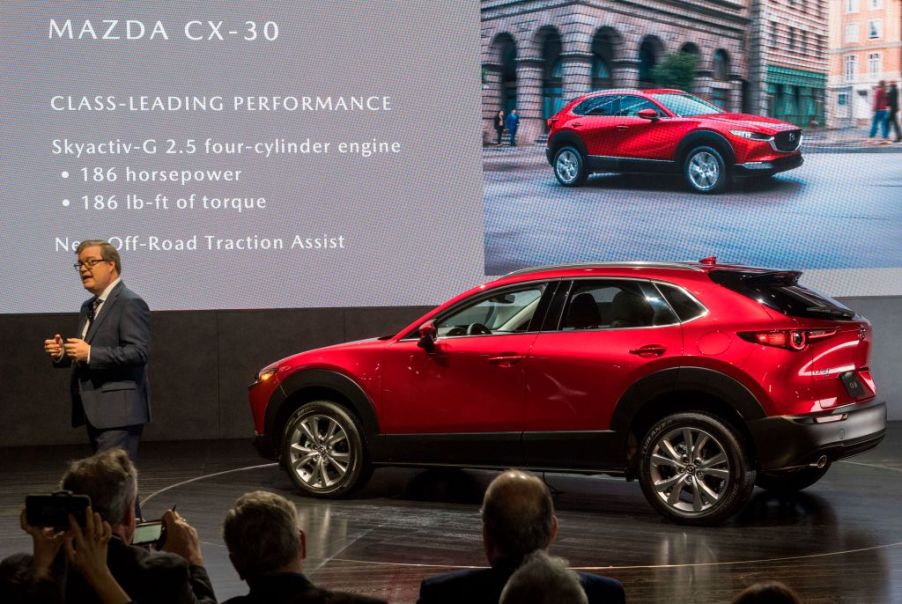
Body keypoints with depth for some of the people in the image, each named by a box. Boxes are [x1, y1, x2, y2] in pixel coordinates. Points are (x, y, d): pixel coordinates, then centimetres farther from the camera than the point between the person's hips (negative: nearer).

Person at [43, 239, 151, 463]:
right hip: (95, 412, 9)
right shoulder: (88, 307, 19)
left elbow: (139, 352, -20)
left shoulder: (130, 303, -10)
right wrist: (62, 354, 4)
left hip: (118, 412, -9)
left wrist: (90, 353, -23)